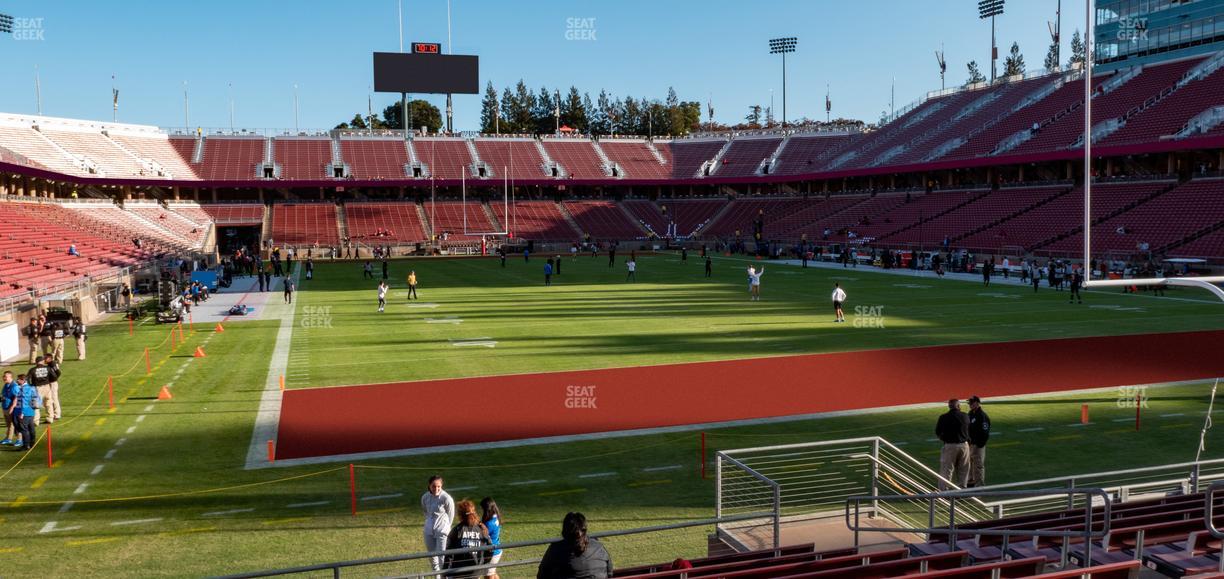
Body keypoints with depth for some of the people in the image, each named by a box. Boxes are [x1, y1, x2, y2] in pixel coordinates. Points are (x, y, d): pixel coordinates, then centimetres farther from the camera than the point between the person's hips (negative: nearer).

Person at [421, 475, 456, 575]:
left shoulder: (446, 498, -19)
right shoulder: (425, 497, -6)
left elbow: (451, 515, -4)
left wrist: (445, 526, 6)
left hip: (442, 532, -5)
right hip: (429, 531, 5)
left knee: (442, 558, -8)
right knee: (432, 556, 16)